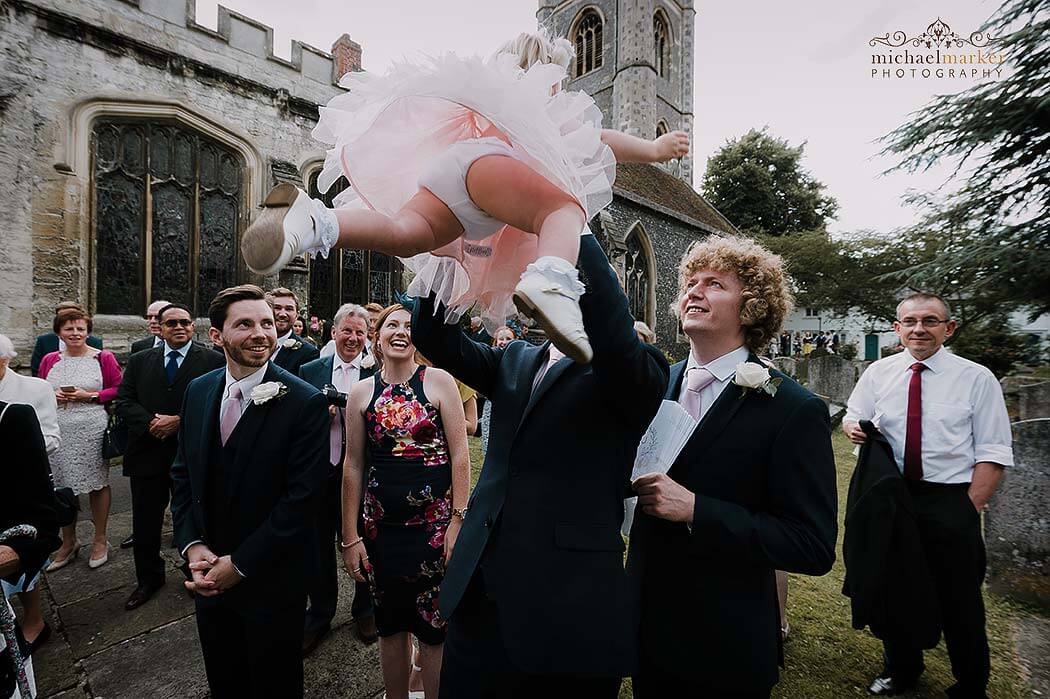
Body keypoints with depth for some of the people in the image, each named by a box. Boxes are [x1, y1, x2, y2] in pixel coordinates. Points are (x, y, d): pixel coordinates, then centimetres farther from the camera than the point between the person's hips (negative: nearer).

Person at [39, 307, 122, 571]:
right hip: (58, 431, 3)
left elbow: (119, 390, -2)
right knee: (62, 486, 9)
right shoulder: (49, 360, 8)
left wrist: (89, 395, -15)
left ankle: (100, 540, 21)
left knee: (97, 483, 6)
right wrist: (52, 396, -6)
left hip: (92, 430, -3)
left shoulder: (103, 358, -2)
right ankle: (68, 542, 28)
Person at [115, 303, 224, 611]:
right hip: (148, 454, 3)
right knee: (145, 522, 15)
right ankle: (148, 579, 35)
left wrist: (180, 421, -18)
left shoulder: (212, 360, -5)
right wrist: (151, 422, -14)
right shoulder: (139, 361, 8)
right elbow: (124, 401, 3)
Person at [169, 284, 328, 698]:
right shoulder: (198, 391, -1)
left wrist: (238, 564, -16)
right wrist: (193, 547, -5)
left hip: (271, 580, -5)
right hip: (209, 576, 5)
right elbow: (182, 475, 6)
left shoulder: (305, 403, -21)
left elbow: (301, 498, -21)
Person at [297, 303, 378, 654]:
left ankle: (365, 611, 40)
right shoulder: (309, 371, 3)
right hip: (322, 473, 2)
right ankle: (319, 616, 40)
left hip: (364, 475, -2)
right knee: (319, 548, 17)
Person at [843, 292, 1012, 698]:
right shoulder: (878, 373, 2)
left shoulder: (978, 379, -6)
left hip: (952, 501, -2)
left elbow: (993, 453, -7)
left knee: (960, 600, 10)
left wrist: (969, 509, -13)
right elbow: (853, 417, 12)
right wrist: (852, 426, -13)